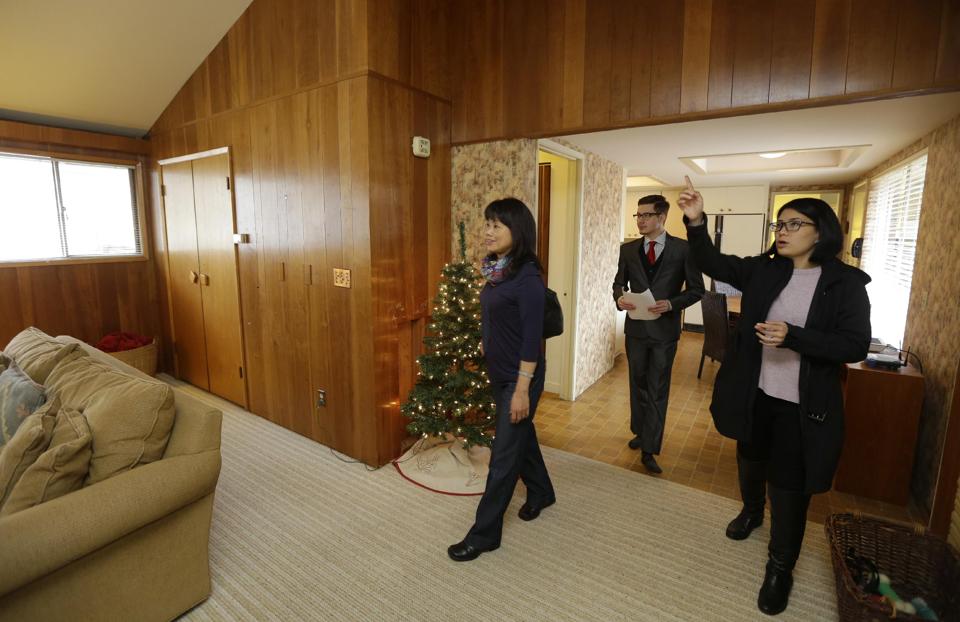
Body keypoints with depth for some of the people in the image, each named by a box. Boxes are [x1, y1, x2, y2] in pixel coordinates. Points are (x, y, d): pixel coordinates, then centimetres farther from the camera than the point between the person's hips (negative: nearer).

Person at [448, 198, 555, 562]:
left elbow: (532, 337, -21)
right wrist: (486, 345, 16)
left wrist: (522, 389, -20)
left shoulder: (528, 276, -21)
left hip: (520, 376, -8)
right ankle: (541, 493, 48)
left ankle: (484, 533, 19)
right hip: (498, 373, 8)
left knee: (504, 455, 4)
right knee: (521, 436, 24)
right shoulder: (498, 270, 3)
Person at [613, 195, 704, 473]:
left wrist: (671, 304, -20)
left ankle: (649, 450, 11)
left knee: (657, 390, 3)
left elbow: (696, 289, -4)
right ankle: (640, 432, 36)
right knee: (638, 384, 17)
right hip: (636, 327, 4)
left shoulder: (683, 249, -7)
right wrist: (619, 298, -11)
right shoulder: (628, 249, 3)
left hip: (665, 329, -3)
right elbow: (619, 281, 11)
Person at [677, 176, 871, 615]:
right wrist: (695, 222, -24)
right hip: (756, 394, 4)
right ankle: (751, 511, 54)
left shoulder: (846, 282, -10)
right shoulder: (763, 271, 0)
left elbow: (855, 347, -15)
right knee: (751, 461, 25)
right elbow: (712, 264, -8)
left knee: (789, 486, 7)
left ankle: (781, 567, 28)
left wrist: (793, 336, -30)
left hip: (803, 405, -3)